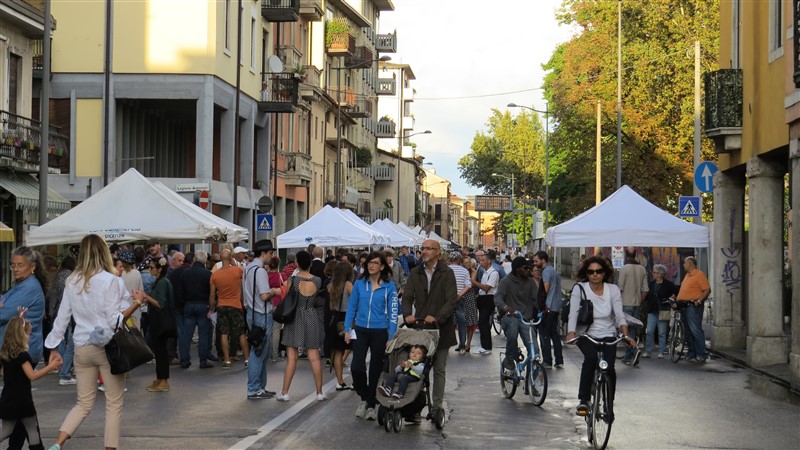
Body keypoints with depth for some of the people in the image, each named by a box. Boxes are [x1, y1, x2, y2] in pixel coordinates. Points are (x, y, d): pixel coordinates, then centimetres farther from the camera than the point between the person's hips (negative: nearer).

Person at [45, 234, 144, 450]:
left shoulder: (72, 282, 4)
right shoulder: (111, 281, -10)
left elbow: (62, 317, 7)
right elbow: (114, 321, -13)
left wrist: (53, 348, 14)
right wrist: (135, 305, -12)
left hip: (82, 348, 5)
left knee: (84, 403, 15)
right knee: (114, 403, 8)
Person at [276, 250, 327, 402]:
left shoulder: (292, 280, -12)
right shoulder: (317, 280, -5)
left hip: (295, 318, -2)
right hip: (311, 317, 2)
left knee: (291, 357, 1)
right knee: (314, 357, 7)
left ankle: (285, 392, 4)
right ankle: (320, 392, 11)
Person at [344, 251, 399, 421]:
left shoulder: (389, 287, -2)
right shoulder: (359, 284, 3)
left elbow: (393, 313, -3)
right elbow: (351, 307, 8)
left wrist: (391, 337, -7)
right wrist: (347, 329, 2)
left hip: (380, 332, -1)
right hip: (360, 330, 1)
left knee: (375, 369, 6)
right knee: (356, 367, -11)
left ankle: (371, 405, 20)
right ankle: (364, 398, 13)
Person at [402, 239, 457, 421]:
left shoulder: (446, 273, -4)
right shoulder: (415, 274, 9)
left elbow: (451, 300, -13)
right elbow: (407, 297, 3)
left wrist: (437, 317, -26)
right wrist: (407, 314, -17)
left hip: (440, 328, -3)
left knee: (439, 370, 6)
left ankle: (436, 407, 13)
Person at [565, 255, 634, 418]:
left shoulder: (613, 290, -3)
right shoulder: (579, 289, -7)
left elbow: (619, 315, -10)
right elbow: (573, 313, -16)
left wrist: (626, 336, -26)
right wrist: (570, 334, -33)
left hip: (608, 335, 2)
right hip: (586, 335, -2)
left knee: (609, 367, -19)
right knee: (591, 358, -32)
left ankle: (609, 405, 4)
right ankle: (583, 400, -23)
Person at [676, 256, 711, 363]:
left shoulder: (699, 275, -9)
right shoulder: (687, 275, 20)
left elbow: (707, 290, -15)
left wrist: (699, 301, -22)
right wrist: (678, 301, 16)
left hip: (693, 307, -10)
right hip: (684, 306, 10)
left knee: (696, 331, -12)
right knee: (688, 332, 11)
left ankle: (701, 356, -10)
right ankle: (691, 353, 18)